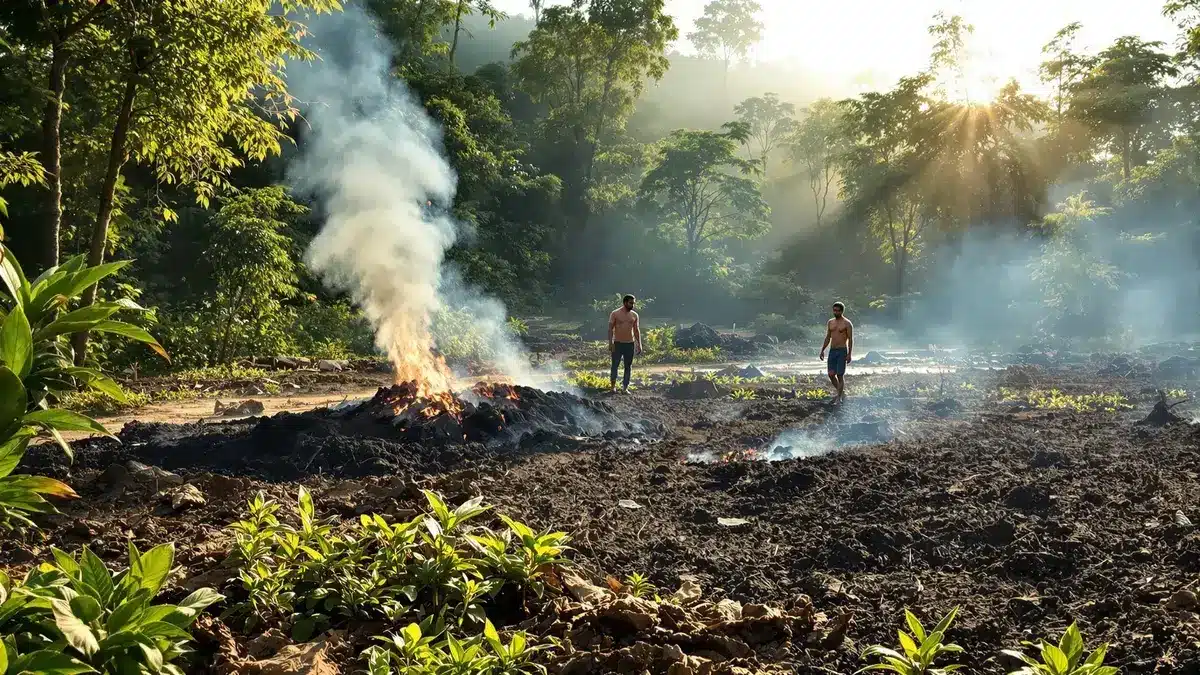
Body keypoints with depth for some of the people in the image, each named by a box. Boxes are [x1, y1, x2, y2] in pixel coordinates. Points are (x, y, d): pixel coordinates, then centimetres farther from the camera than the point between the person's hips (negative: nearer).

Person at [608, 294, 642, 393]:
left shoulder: (634, 315, 7)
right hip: (618, 343, -3)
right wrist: (610, 343, -13)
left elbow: (636, 330, 12)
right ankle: (613, 386, 14)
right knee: (615, 365, 1)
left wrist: (639, 344, 7)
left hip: (630, 343, 3)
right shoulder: (615, 313, -4)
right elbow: (610, 329, -5)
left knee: (628, 366, 4)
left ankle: (625, 388, 9)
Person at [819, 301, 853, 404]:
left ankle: (839, 398, 2)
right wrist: (822, 350, 11)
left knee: (840, 375, -5)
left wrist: (849, 354, -16)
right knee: (831, 374, 5)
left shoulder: (847, 323, -7)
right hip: (832, 350, 6)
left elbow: (850, 339, -9)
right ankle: (841, 392, 24)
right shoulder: (830, 322, 11)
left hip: (842, 351, -6)